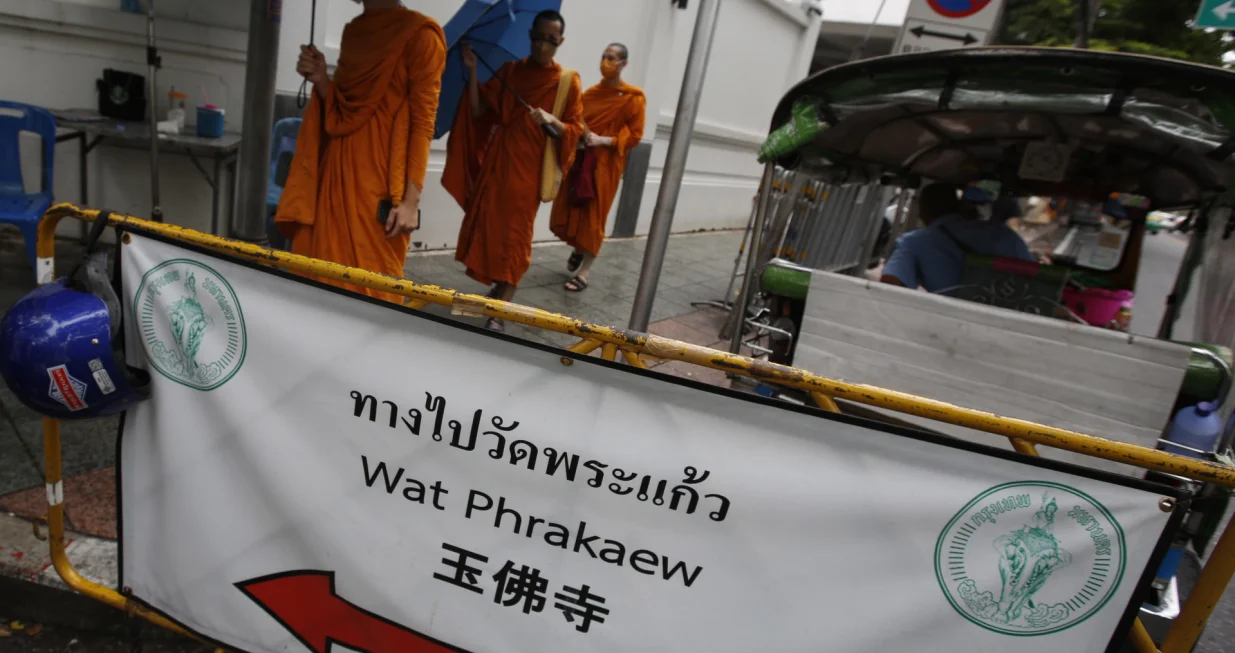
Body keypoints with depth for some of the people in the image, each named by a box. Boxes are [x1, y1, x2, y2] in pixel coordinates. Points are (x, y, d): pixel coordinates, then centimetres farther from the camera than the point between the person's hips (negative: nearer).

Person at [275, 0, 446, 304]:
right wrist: (320, 81, 0)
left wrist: (411, 200, -16)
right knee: (320, 276, 8)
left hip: (379, 181, -7)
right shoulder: (353, 30, 16)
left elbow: (423, 122, -11)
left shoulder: (418, 35, -7)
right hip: (334, 174, 7)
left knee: (371, 284, -2)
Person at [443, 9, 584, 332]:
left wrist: (552, 120, -21)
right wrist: (472, 70, -7)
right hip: (496, 162, 4)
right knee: (487, 225, 7)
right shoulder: (510, 70, 9)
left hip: (529, 168, -4)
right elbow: (478, 110, 3)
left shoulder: (568, 81, 0)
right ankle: (499, 287, 29)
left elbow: (575, 130, -2)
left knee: (514, 233, -5)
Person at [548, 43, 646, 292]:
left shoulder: (633, 97, -6)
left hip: (605, 165, -5)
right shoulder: (590, 93, 10)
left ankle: (583, 273, 8)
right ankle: (578, 249, 36)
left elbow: (634, 135, -8)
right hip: (579, 160, 5)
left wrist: (603, 140, -20)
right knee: (566, 212, 7)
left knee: (593, 216, -2)